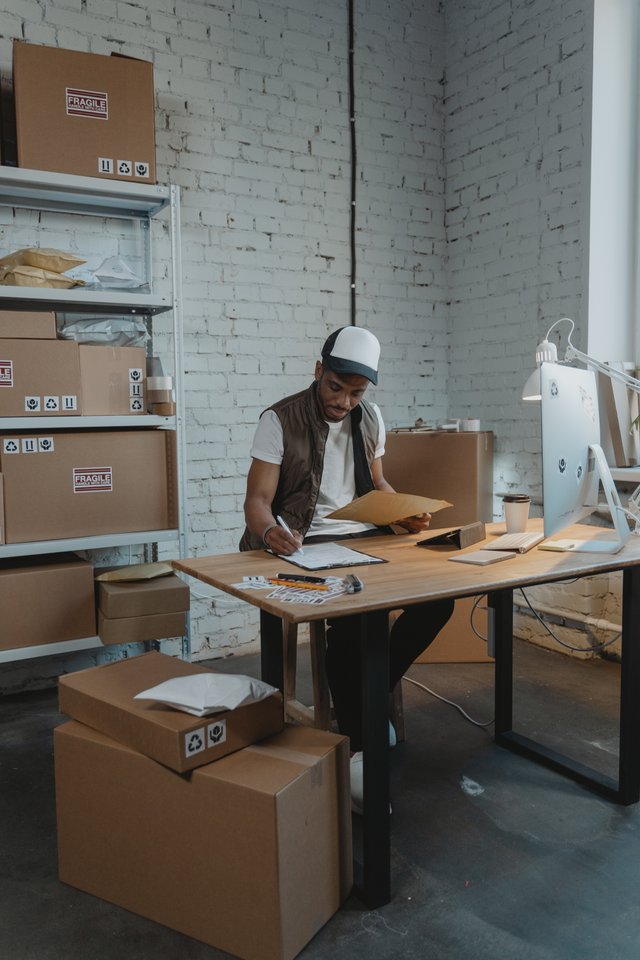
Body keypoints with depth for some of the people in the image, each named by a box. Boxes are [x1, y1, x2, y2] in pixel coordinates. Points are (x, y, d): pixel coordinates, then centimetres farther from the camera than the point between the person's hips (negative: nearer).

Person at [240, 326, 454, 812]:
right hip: (306, 543, -5)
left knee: (438, 597, -17)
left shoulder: (369, 418, 10)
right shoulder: (279, 420, -7)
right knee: (355, 616, -33)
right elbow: (257, 500, -11)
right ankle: (357, 749, -14)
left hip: (365, 535, 6)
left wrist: (406, 512, 1)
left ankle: (370, 694, 3)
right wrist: (269, 530, -34)